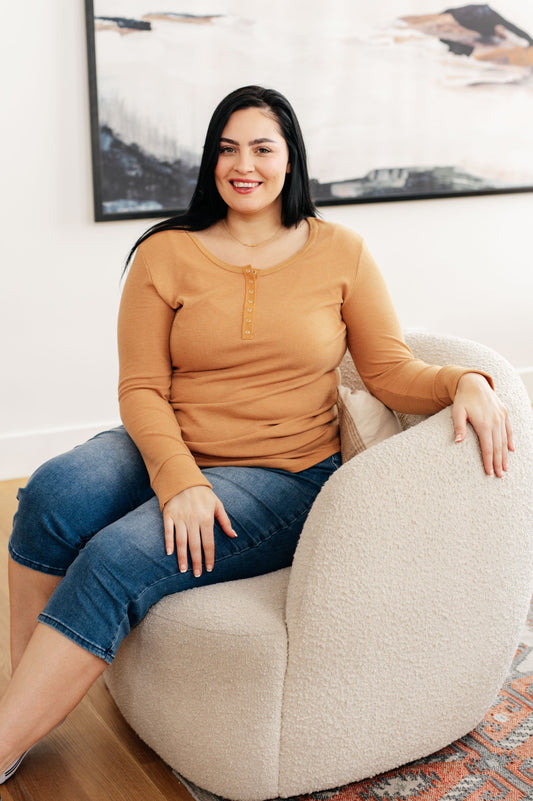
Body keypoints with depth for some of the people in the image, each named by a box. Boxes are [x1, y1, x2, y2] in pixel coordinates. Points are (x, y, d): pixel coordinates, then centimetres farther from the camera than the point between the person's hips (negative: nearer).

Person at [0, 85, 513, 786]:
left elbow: (391, 370, 2)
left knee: (117, 560, -27)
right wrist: (178, 479, -20)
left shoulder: (339, 251, 5)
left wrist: (465, 381, -20)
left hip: (285, 477, -2)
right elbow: (141, 387, -2)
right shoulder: (164, 254, 4)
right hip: (170, 453, 2)